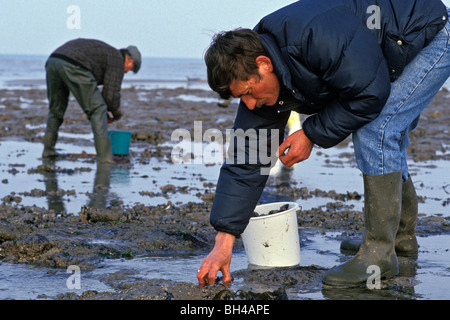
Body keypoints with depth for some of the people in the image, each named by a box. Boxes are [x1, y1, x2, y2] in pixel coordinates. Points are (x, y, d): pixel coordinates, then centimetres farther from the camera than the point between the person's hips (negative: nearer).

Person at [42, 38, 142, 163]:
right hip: (73, 67, -8)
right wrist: (117, 112, 21)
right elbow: (111, 94, 2)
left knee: (56, 108, 26)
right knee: (98, 110, 2)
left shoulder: (103, 51, 37)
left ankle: (48, 150, 28)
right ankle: (104, 155, -1)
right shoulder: (117, 60, 12)